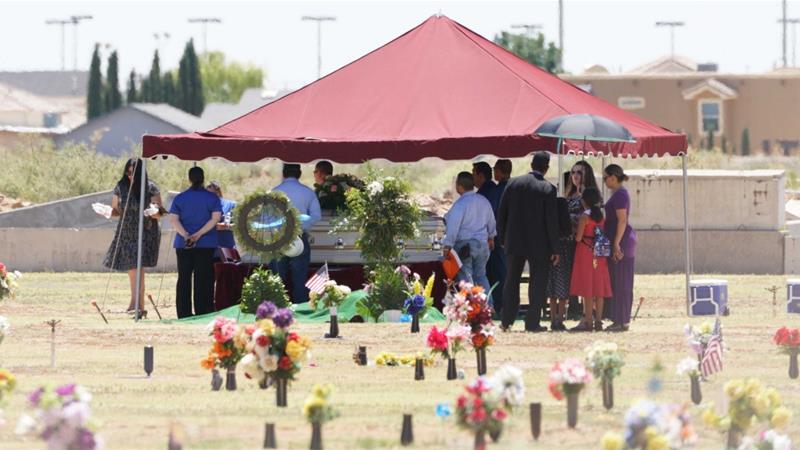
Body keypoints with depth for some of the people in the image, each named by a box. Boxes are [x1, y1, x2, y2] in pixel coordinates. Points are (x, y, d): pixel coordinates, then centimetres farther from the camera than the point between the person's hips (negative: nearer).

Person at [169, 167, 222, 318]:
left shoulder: (180, 198, 4)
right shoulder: (212, 198, 0)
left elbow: (173, 219, -7)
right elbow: (215, 218, -11)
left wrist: (185, 235, -18)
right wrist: (199, 234, -16)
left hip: (183, 244, 1)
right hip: (206, 244, -1)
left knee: (184, 279, 6)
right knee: (203, 280, 1)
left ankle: (183, 313, 5)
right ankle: (201, 313, -2)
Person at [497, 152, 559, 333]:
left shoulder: (513, 183, -1)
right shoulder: (548, 189, -11)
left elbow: (501, 213, 2)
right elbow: (551, 221, -11)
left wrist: (502, 238, 13)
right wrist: (555, 249, -5)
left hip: (514, 242, 3)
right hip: (539, 243, -3)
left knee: (511, 281, 15)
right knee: (538, 283, 4)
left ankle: (507, 321, 16)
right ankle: (532, 322, 1)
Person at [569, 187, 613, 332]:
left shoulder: (585, 216, -11)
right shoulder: (600, 215, 8)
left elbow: (579, 237, -14)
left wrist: (574, 232, 6)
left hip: (586, 251, -6)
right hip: (599, 253, 6)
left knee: (587, 288, -5)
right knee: (598, 288, 6)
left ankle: (587, 321, -7)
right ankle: (598, 321, 6)